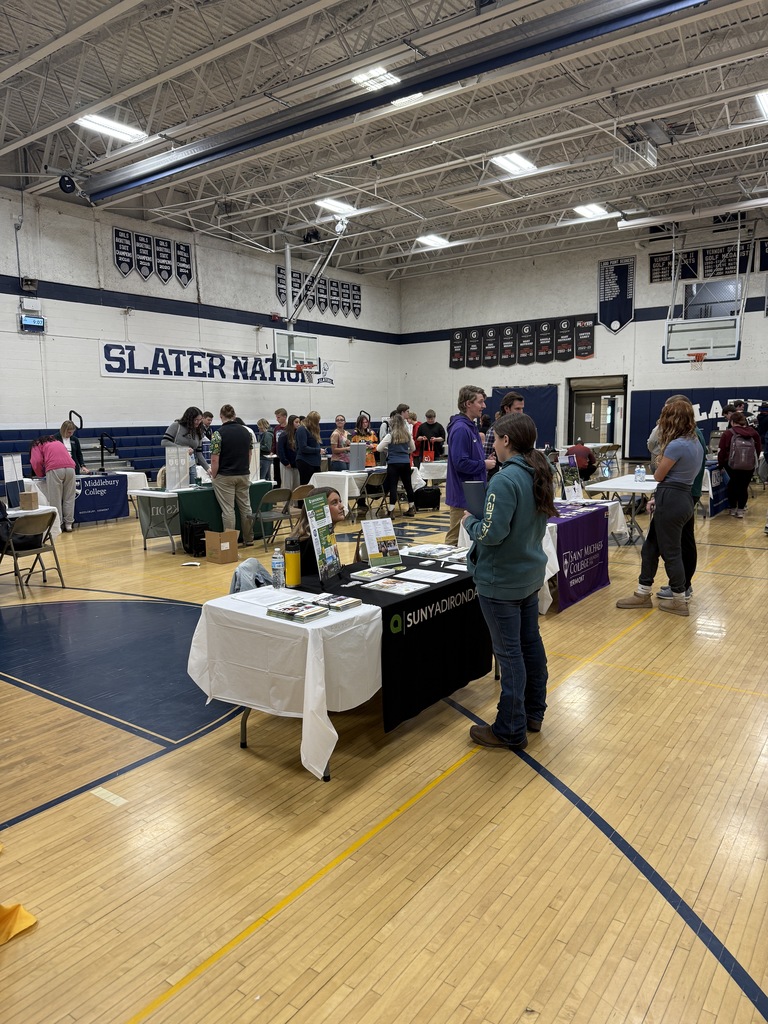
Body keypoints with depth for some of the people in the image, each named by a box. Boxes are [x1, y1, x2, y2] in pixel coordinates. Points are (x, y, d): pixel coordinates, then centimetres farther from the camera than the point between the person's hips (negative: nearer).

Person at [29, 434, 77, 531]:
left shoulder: (37, 445, 18)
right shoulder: (57, 441, 34)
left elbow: (37, 461, 2)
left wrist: (41, 474, 18)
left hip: (54, 469, -4)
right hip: (70, 467, 4)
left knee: (55, 499, 3)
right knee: (69, 498, 10)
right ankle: (68, 524, 13)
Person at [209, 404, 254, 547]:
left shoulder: (218, 434, -12)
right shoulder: (246, 431, 4)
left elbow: (215, 459, -13)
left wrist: (214, 476, -1)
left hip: (225, 477, -5)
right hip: (244, 475, 5)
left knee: (228, 510, -1)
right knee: (246, 507, 11)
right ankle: (248, 540, 18)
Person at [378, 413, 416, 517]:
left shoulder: (390, 436, -8)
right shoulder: (407, 435, 4)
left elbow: (379, 448, -6)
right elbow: (413, 448, 18)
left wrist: (387, 450, 13)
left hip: (393, 464, -4)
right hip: (406, 463, 5)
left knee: (393, 487, -5)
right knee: (408, 485, 16)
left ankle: (391, 511, -11)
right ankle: (411, 508, 28)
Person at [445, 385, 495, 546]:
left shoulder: (471, 427, 14)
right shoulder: (460, 429, -19)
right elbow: (460, 463, -26)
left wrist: (486, 460, 6)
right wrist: (484, 465, -13)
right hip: (463, 495, -10)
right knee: (456, 538, -2)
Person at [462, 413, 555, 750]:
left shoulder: (505, 480, -23)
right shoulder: (539, 475, 5)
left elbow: (491, 534, -26)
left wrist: (469, 520, -8)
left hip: (501, 582, -9)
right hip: (530, 574, 9)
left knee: (509, 653, 1)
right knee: (531, 643, 18)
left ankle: (511, 731, 14)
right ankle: (533, 714, 34)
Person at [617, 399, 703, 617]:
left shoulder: (677, 445, -20)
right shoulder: (695, 443, 10)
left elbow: (658, 476, -10)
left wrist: (661, 460, 7)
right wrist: (659, 498, 14)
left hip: (671, 501, -10)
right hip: (684, 499, 10)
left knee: (670, 551, 3)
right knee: (651, 547, 15)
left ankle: (679, 602, 15)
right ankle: (643, 594, 23)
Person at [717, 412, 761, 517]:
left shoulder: (727, 434, -6)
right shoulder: (754, 433, 6)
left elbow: (722, 451, -6)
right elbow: (759, 450, 11)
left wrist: (720, 464, 6)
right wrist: (754, 462, 23)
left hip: (733, 466, -2)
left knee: (733, 484, 16)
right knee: (744, 486, 10)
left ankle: (732, 508, 21)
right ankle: (740, 510, 9)